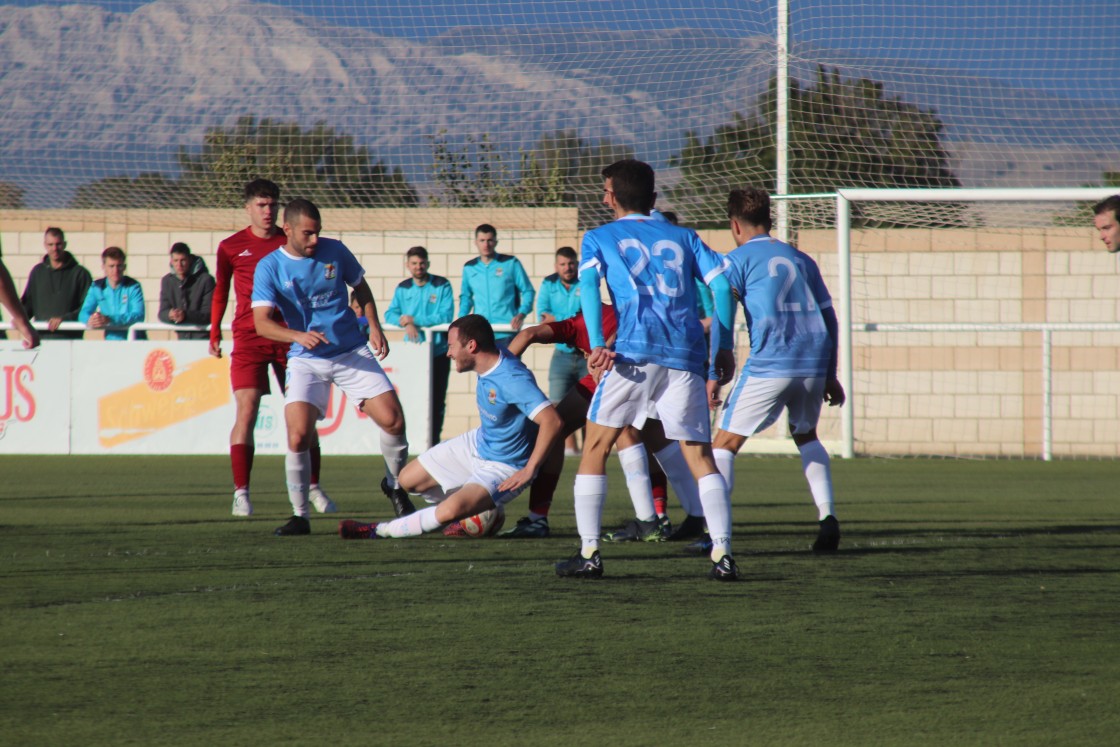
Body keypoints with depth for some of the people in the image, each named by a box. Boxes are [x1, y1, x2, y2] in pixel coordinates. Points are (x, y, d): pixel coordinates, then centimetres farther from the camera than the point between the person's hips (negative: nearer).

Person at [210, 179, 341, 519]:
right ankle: (241, 492, -11)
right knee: (246, 412, -12)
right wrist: (214, 331, 10)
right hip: (248, 337, -2)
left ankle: (315, 488, 16)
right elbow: (220, 290, 17)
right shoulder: (231, 247, 6)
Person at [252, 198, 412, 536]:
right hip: (306, 361, -2)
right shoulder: (269, 267, -8)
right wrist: (300, 336, -34)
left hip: (353, 352, 2)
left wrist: (374, 327, 4)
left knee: (393, 421, -8)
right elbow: (261, 323, -17)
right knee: (298, 436, -20)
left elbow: (361, 287, 17)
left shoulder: (334, 252, -1)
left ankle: (396, 486, 21)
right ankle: (299, 516, -4)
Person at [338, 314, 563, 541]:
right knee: (407, 480, 11)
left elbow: (552, 421, -39)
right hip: (477, 443, 9)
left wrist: (529, 470, -35)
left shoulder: (512, 380, -34)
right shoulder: (491, 363, -8)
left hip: (503, 470, -9)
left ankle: (380, 530, -12)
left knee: (451, 510, -31)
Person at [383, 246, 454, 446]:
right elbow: (390, 315, 0)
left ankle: (433, 442, 10)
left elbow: (446, 316, -15)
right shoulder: (402, 288, 6)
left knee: (437, 401, 3)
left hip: (439, 352, -2)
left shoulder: (442, 285, -5)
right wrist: (405, 323, -22)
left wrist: (414, 320, -19)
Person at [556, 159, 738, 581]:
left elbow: (588, 284, -3)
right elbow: (721, 285, 11)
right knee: (699, 457, 5)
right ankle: (722, 554, -9)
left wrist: (596, 344, -12)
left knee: (596, 447, 9)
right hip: (686, 356, 3)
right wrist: (723, 348, 13)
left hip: (633, 352, -3)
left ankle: (589, 553, 2)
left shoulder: (599, 238, 15)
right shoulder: (683, 237, 22)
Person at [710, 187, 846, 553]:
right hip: (814, 363, 5)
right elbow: (829, 317, 20)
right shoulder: (800, 259, 20)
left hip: (769, 365, -5)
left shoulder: (738, 259, 5)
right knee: (806, 436, 28)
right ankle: (827, 517, 12)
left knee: (724, 444, 2)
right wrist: (830, 376, 26)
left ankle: (714, 533, -9)